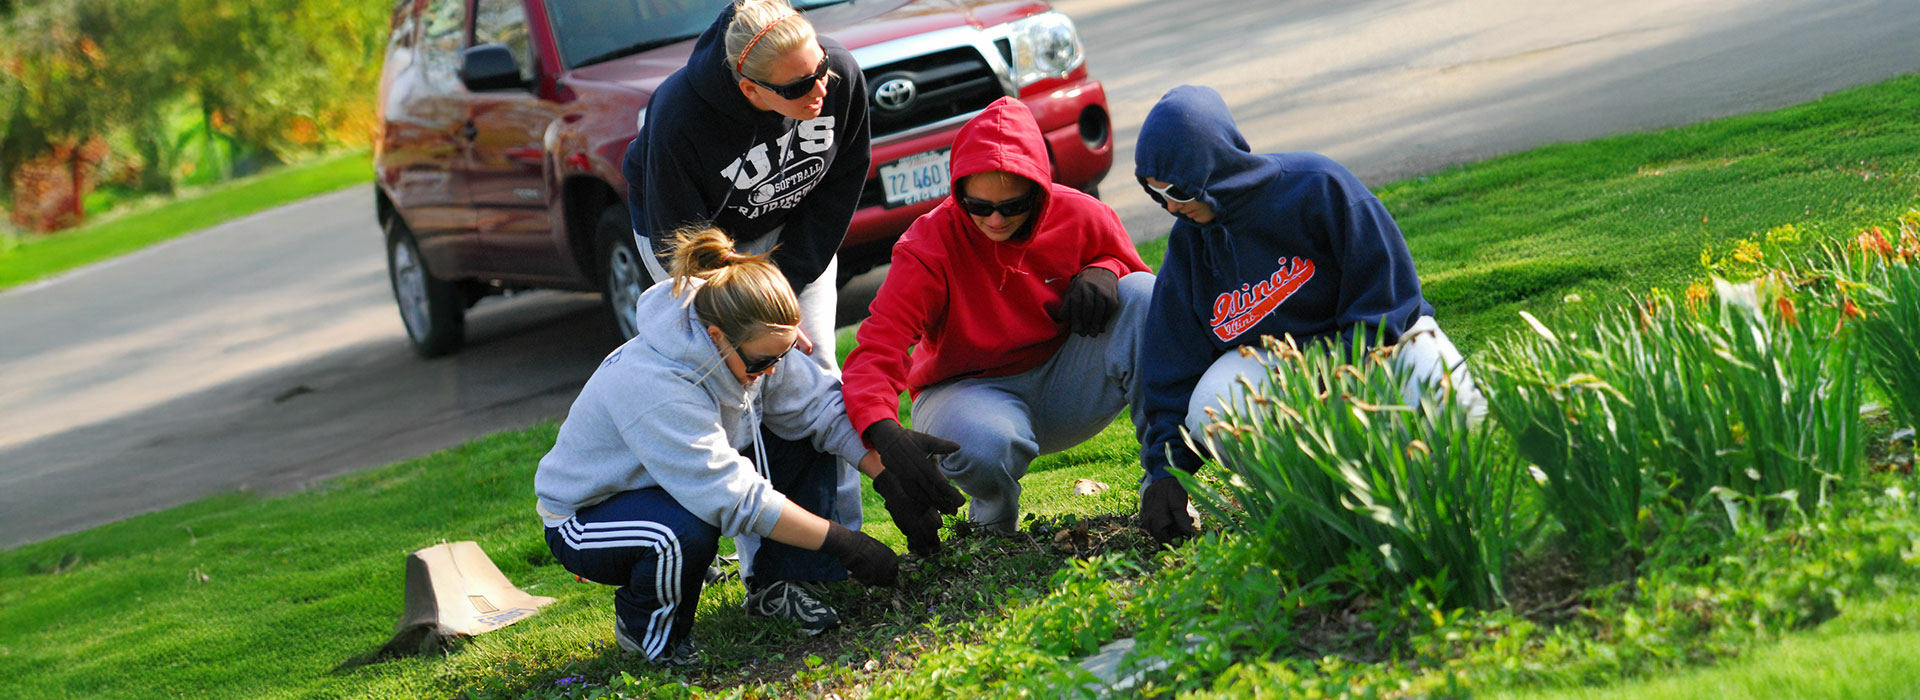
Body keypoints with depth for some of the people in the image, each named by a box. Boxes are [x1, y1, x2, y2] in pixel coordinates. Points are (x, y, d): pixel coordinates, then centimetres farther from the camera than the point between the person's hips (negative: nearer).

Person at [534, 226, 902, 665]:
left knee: (803, 447, -8)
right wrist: (845, 545, -36)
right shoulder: (652, 386, -38)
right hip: (584, 520, -8)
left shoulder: (754, 346, -15)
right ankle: (645, 629, -9)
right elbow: (736, 499, -39)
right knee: (688, 530, -40)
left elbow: (823, 406, -7)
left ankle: (782, 587, 2)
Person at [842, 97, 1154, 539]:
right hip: (968, 390, -3)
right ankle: (993, 516, -2)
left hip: (1063, 384, 3)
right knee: (984, 447, -42)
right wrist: (885, 431, -48)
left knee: (1145, 295, -22)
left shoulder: (1081, 217, -9)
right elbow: (878, 348, -27)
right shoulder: (930, 245, -19)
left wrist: (1104, 273, -16)